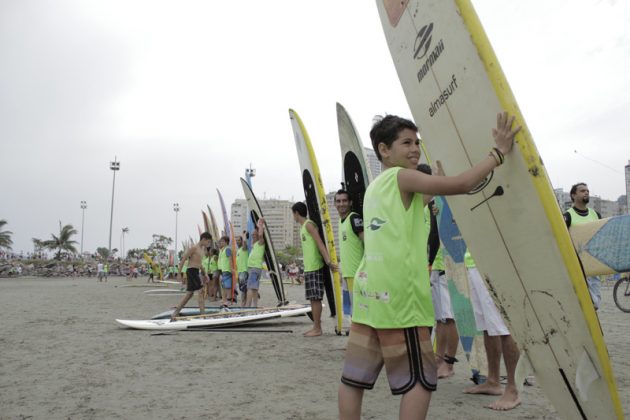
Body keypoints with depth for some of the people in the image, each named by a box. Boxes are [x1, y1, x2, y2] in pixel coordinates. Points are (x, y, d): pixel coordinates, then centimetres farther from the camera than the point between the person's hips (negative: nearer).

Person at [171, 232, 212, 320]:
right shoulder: (194, 248, -10)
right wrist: (179, 273, -16)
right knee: (200, 291, -11)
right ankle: (202, 313, -9)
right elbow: (183, 259, -13)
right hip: (192, 271, -9)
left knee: (189, 294, 10)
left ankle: (175, 313, 15)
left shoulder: (203, 249, 18)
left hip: (196, 272, 9)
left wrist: (204, 273, 19)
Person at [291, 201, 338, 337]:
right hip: (308, 267, 10)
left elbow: (320, 243, -18)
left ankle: (317, 328, -1)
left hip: (315, 267, -10)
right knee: (312, 298, 12)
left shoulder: (309, 224, -9)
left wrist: (328, 261, -25)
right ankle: (315, 326, 18)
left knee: (315, 298, -6)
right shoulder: (303, 226, 20)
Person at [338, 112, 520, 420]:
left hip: (368, 291, 9)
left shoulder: (375, 187, 21)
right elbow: (462, 184, -12)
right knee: (420, 379, 3)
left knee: (354, 376, 11)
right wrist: (499, 151, -3)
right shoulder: (403, 177, -4)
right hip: (398, 294, -9)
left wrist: (431, 191, 32)